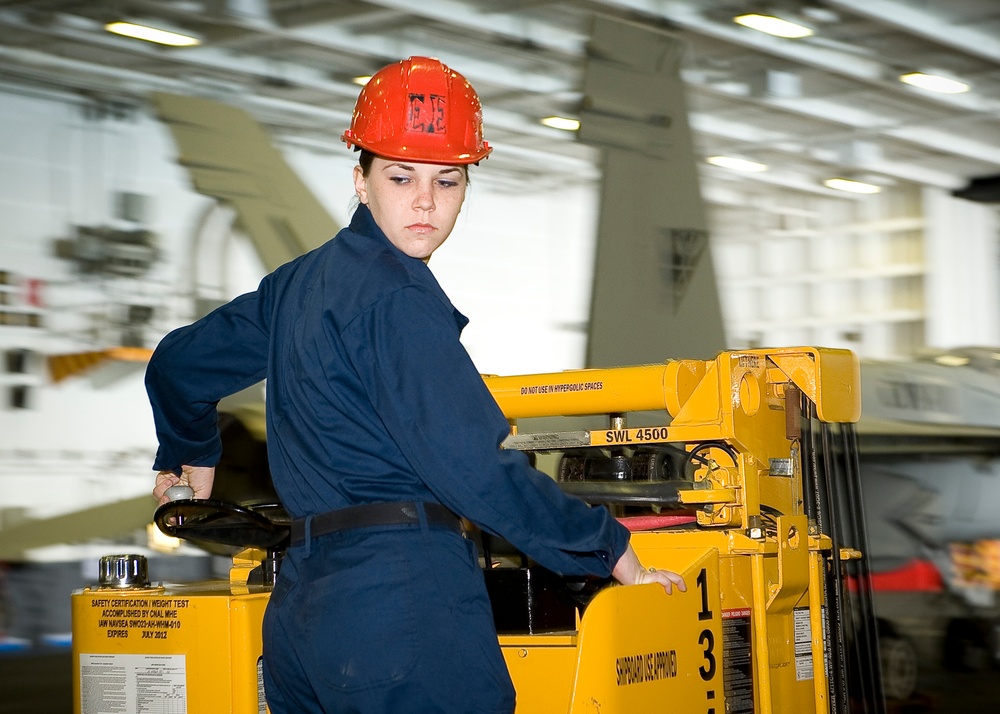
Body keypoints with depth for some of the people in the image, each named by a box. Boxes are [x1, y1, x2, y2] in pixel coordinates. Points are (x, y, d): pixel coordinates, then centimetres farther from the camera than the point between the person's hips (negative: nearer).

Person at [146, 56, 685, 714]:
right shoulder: (398, 297, -11)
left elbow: (178, 365, 31)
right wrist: (611, 548, -9)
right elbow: (470, 466, -17)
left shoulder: (295, 284, 16)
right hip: (407, 600, -9)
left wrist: (191, 455, 51)